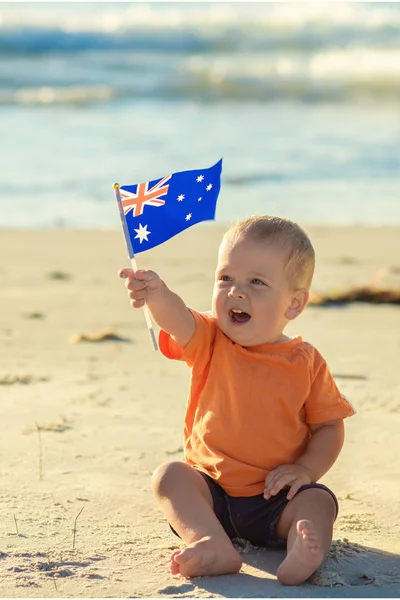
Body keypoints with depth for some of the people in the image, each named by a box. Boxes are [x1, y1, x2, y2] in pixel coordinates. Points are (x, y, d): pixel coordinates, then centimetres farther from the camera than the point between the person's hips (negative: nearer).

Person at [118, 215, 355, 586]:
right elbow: (177, 319, -26)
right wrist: (156, 295, -51)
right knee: (168, 476, -24)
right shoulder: (209, 343, -3)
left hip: (274, 500, -1)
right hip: (209, 492, 1)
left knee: (319, 501, -25)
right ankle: (214, 547, -44)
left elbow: (329, 426, 4)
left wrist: (307, 469, -16)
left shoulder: (306, 363, -3)